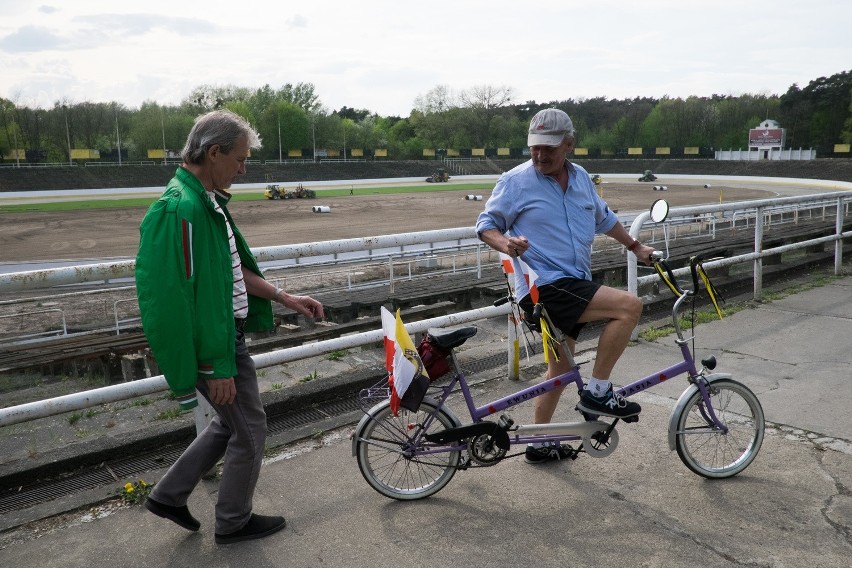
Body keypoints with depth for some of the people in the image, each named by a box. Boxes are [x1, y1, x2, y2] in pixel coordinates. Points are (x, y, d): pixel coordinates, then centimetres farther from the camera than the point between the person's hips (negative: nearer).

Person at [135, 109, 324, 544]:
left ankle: (169, 494, 36)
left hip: (227, 334, 10)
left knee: (230, 422, 24)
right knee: (249, 430, 8)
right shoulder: (181, 209, -25)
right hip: (213, 344, -10)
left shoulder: (207, 200, 7)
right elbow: (175, 297, -26)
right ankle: (233, 522, 29)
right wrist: (216, 366, -23)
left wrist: (286, 298, 10)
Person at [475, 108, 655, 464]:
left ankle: (540, 444, 32)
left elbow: (604, 219, 26)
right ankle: (597, 392, -8)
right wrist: (507, 244, -25)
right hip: (545, 287, -8)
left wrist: (635, 247, 30)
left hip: (574, 286, 8)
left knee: (561, 367, 16)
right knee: (629, 306, -20)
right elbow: (486, 224, -5)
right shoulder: (516, 181, -7)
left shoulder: (581, 178, 11)